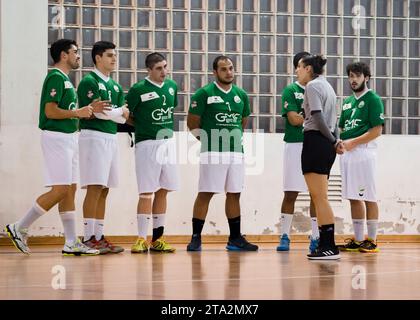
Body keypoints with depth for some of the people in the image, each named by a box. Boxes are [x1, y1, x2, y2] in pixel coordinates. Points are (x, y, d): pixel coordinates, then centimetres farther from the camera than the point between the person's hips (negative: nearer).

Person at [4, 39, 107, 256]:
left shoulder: (65, 79, 18)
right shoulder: (56, 77, -12)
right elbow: (50, 110, -20)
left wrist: (89, 109, 13)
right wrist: (77, 113, -14)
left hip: (69, 138, 10)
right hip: (56, 137, -10)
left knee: (70, 190, 7)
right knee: (59, 190, -12)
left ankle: (71, 243, 7)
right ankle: (19, 228, -4)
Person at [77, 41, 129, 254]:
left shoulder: (115, 86, 19)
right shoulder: (89, 81, -5)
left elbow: (123, 117, 11)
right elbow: (98, 111, -15)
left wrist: (107, 111, -8)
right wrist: (118, 111, 0)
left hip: (111, 138, 8)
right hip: (94, 136, -8)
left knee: (104, 190, 7)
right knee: (95, 188, -12)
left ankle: (99, 236, 10)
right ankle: (88, 238, -11)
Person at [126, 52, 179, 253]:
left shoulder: (171, 86, 8)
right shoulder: (138, 90, -10)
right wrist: (142, 127, -3)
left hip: (168, 142, 6)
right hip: (147, 144, -6)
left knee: (163, 191, 8)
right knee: (147, 193, -7)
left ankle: (157, 239, 14)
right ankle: (141, 239, -3)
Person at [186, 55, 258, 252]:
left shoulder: (241, 95, 11)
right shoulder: (204, 93, -4)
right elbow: (192, 123, 0)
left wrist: (235, 139, 14)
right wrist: (207, 140, 3)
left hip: (236, 152, 5)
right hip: (212, 153, -5)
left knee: (234, 194, 8)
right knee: (205, 194, -4)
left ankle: (235, 238, 15)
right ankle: (196, 238, 1)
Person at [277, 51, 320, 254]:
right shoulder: (290, 91, 1)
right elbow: (294, 119, -10)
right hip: (295, 145, -3)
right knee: (290, 193, -1)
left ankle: (315, 237, 8)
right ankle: (284, 236, 6)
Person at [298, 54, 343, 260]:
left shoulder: (312, 85, -8)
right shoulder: (326, 86, 22)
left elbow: (318, 117, -16)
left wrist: (334, 141, -6)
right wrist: (335, 140, 5)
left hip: (315, 141, -10)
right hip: (326, 146, 10)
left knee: (319, 197, -10)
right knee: (320, 197, 10)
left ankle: (329, 247, -12)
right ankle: (325, 244, 10)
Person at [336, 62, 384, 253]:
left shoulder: (372, 99, -4)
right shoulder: (347, 102, 18)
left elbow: (377, 130, -11)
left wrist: (353, 142, -15)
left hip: (363, 151, -8)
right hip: (347, 152, 8)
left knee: (368, 197, -5)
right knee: (353, 198, 8)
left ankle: (371, 240, -2)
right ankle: (357, 240, 13)